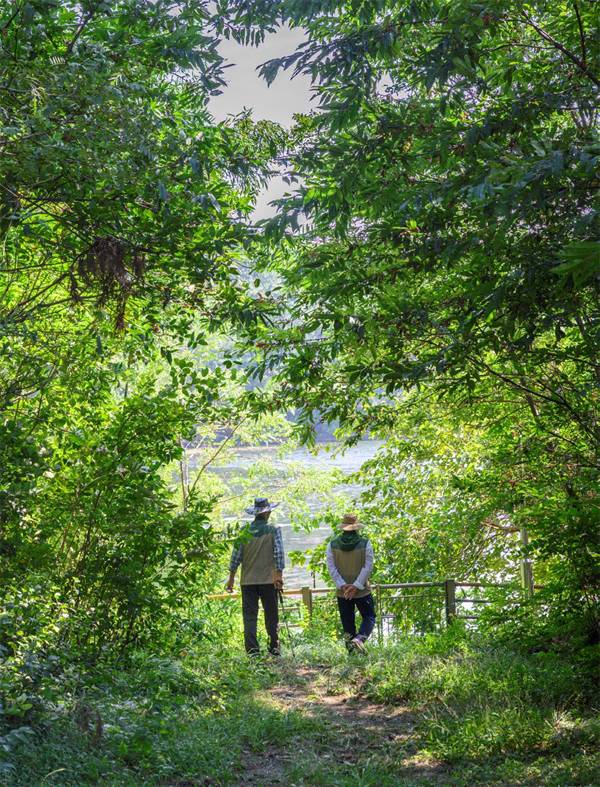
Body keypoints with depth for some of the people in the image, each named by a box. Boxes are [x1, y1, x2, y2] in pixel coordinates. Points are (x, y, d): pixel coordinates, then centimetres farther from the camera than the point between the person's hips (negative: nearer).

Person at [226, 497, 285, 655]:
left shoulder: (244, 531, 1)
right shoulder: (274, 531, -4)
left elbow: (236, 555, 1)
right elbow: (279, 553, -11)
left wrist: (231, 577, 7)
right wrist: (279, 575, -10)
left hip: (248, 580, 1)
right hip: (268, 579, -1)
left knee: (249, 615, 4)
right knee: (271, 615, 10)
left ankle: (252, 650, -2)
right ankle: (274, 649, 14)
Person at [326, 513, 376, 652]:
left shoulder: (332, 545, -1)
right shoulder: (365, 544, -5)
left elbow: (331, 567, -6)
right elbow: (368, 566, -10)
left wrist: (342, 585, -11)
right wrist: (356, 586, -12)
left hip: (342, 592, 2)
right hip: (362, 591, -2)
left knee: (348, 622, 10)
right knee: (369, 618, 10)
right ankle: (359, 639, -15)